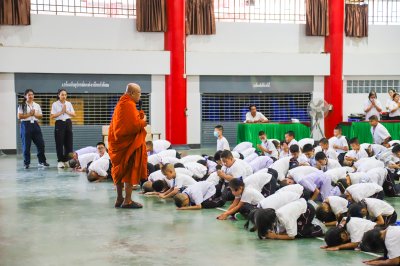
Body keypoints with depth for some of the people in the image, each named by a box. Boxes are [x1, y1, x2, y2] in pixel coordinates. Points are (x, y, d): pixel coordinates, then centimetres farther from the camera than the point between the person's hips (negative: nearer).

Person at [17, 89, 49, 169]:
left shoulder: (37, 105, 13)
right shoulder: (22, 106, 1)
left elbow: (40, 116, 11)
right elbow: (19, 116, -8)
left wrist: (34, 114, -8)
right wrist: (29, 114, -12)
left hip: (35, 124, 4)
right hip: (26, 125, -4)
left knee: (40, 143, 1)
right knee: (26, 145, -2)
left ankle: (42, 161, 12)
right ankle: (26, 163, 8)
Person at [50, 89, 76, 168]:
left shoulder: (69, 104, 9)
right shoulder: (55, 104, -1)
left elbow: (74, 114, 6)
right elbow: (52, 116, -6)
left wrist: (66, 111, -8)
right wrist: (61, 112, -11)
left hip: (68, 123, 3)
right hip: (59, 123, -3)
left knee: (68, 143, 2)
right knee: (59, 143, -4)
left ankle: (67, 160, 11)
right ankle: (60, 161, 3)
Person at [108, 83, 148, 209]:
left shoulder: (121, 103, 14)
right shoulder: (129, 105, -17)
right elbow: (135, 125, -23)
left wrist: (140, 120, 9)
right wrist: (143, 121, -5)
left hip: (120, 142, 10)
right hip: (129, 143, -10)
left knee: (121, 171, 15)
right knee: (131, 172, -4)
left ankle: (119, 199, 23)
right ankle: (127, 201, -3)